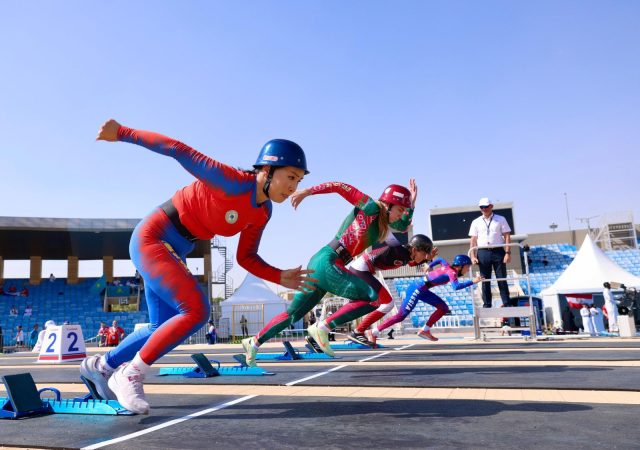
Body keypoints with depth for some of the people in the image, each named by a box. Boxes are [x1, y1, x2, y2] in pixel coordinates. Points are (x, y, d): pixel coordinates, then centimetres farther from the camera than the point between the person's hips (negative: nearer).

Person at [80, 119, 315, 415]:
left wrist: (281, 278, -9)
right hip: (151, 239, -9)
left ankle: (100, 366, 39)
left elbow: (246, 257, 4)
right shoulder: (232, 183, -26)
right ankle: (130, 374, -3)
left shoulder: (263, 212, -1)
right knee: (197, 311, -22)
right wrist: (122, 133, -18)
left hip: (174, 253, 9)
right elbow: (177, 150, -23)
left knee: (164, 328, 16)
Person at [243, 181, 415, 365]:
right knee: (373, 298, -14)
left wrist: (411, 201, 21)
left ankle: (254, 342, 27)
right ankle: (322, 327, -11)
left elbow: (403, 225, 33)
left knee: (293, 314, 17)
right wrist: (307, 191, -14)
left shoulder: (381, 219, 17)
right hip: (327, 264, -9)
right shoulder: (371, 208, -7)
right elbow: (339, 187, -9)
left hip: (318, 266, 9)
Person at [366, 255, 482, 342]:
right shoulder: (452, 272, -16)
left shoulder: (448, 266, 7)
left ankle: (425, 331, 14)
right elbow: (456, 287, -34)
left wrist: (430, 266, 38)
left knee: (443, 308, 8)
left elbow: (439, 259, 27)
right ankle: (373, 332, -1)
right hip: (416, 290, -9)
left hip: (422, 290, 9)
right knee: (401, 316, -7)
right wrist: (472, 282, -28)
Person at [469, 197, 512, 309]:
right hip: (483, 253, 2)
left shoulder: (500, 220, 7)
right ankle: (487, 305, 12)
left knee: (502, 279, 2)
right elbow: (473, 240, 8)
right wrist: (473, 256, -1)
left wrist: (508, 253, -7)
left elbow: (507, 237, 2)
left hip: (498, 251, -1)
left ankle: (507, 304, 8)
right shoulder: (476, 222, 11)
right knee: (485, 280, 5)